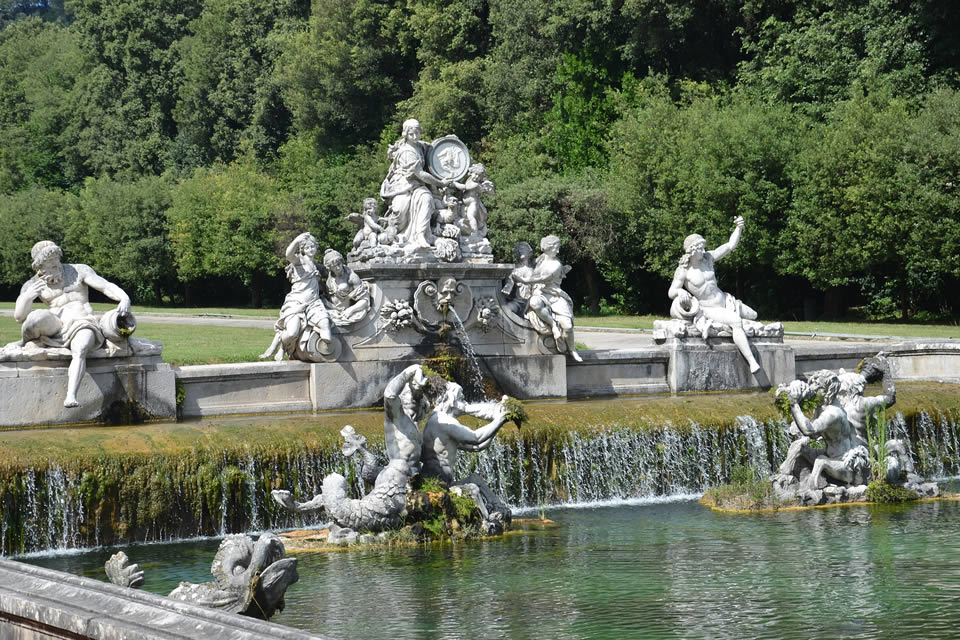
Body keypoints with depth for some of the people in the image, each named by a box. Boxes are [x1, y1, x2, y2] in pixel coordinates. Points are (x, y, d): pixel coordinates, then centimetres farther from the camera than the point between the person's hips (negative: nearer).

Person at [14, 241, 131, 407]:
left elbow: (107, 287, -2)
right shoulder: (32, 285, 9)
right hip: (56, 328, 1)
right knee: (37, 318, -34)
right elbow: (19, 317, 4)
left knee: (79, 351, -37)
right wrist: (27, 297, -17)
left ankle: (71, 397, -53)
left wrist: (125, 299, -22)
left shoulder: (78, 271, 7)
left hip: (84, 325, -1)